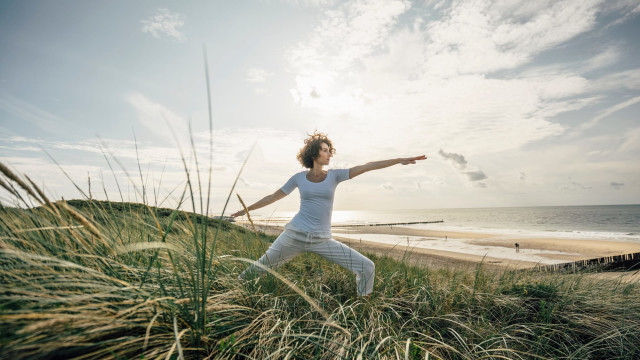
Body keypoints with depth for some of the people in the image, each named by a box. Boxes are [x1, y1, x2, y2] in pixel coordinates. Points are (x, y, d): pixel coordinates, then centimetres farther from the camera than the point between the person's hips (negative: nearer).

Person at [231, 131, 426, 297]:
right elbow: (272, 197, 11)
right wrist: (245, 210, 17)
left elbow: (366, 167, -7)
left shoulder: (334, 175, 2)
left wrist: (400, 160, -12)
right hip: (295, 235, 0)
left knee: (367, 267, -6)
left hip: (322, 240, 1)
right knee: (260, 268, 8)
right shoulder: (299, 178, 2)